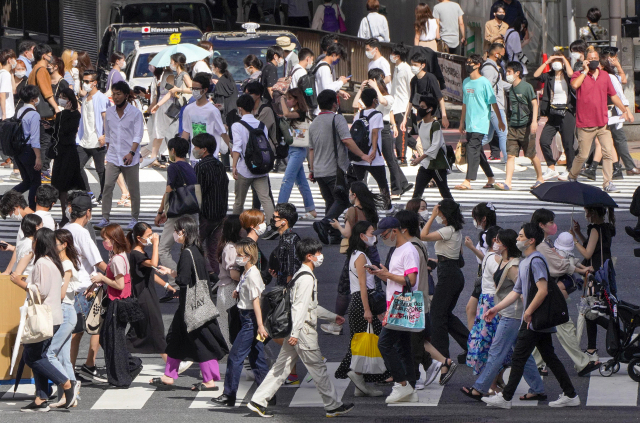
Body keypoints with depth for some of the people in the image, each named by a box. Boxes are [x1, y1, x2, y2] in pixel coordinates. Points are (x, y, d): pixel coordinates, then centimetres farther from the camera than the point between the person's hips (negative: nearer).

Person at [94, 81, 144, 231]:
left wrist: (131, 153, -22)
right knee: (108, 186, -9)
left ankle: (134, 219, 15)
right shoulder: (109, 112, 8)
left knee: (133, 189, 3)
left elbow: (138, 136, -11)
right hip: (113, 157, 3)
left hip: (130, 158, -3)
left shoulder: (135, 113, -5)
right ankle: (105, 219, -8)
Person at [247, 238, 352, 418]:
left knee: (282, 366, 9)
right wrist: (295, 333, -26)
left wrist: (333, 317, 34)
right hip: (303, 331, -10)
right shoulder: (307, 278, -15)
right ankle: (333, 406, 4)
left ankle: (258, 401, 7)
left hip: (295, 331, 10)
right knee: (318, 368, -2)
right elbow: (300, 306, -21)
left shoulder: (300, 275, 18)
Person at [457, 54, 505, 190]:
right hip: (469, 123, 7)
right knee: (477, 151, 12)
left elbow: (493, 103, -4)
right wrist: (462, 122, 21)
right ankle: (490, 178, 24)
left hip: (481, 122, -7)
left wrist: (500, 121, -2)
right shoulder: (466, 82, 13)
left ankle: (468, 181, -18)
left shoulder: (484, 82, -7)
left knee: (473, 149, -15)